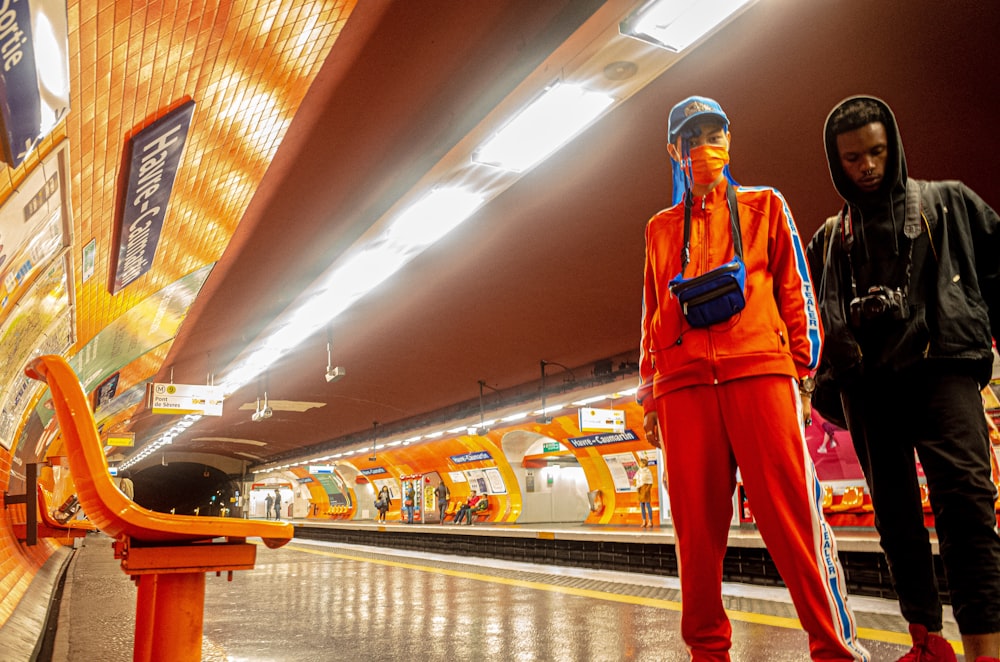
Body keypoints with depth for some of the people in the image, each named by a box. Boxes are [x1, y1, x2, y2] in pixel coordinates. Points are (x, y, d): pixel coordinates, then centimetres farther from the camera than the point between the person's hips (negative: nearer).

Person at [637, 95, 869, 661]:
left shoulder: (766, 207, 17)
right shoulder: (661, 228, 21)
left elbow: (796, 291, 11)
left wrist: (804, 370, 0)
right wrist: (651, 396, 14)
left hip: (760, 370, -2)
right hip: (684, 385, 2)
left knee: (791, 514, -8)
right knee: (696, 525, 0)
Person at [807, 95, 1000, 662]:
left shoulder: (949, 202, 15)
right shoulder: (832, 238, 21)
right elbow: (819, 314, 22)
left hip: (941, 364, -3)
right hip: (867, 382, 3)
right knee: (895, 512, 4)